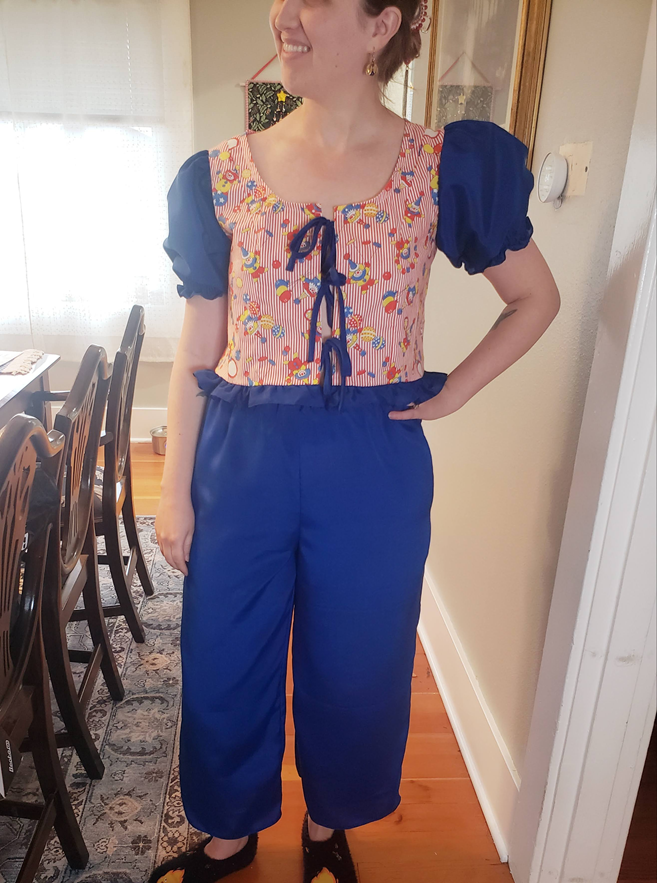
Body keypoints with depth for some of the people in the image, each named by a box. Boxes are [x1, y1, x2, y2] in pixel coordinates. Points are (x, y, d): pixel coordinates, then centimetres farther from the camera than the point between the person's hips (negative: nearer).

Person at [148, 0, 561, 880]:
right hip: (242, 456, 2)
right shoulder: (222, 173, 1)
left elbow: (537, 298, 8)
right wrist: (175, 487, 1)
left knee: (353, 666, 16)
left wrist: (449, 395, -2)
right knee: (223, 665, 15)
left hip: (375, 463, -1)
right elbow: (196, 352, 2)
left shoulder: (449, 166, -3)